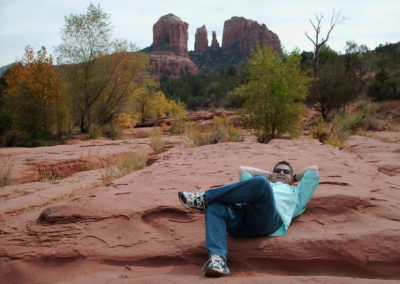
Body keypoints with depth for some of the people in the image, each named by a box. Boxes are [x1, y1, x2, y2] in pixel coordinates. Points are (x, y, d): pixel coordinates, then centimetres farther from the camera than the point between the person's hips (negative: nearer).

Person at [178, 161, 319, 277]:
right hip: (238, 215, 3)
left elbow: (313, 169, 40)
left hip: (270, 220, -3)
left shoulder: (294, 193, 40)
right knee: (214, 207, -29)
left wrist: (295, 177, 54)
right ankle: (217, 259, -44)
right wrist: (269, 176, 58)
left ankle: (205, 198, -23)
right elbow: (242, 169, 56)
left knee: (260, 182, -32)